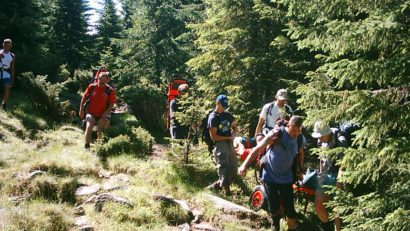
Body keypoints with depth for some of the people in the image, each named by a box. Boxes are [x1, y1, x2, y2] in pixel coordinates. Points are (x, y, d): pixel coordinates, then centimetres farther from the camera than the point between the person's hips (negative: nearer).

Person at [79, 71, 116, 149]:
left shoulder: (110, 90, -8)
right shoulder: (92, 87, -7)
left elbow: (112, 103, -1)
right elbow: (84, 98, 4)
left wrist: (106, 112, -15)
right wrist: (81, 110, 3)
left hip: (102, 115, 1)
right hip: (90, 113, -1)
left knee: (100, 132, 10)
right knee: (89, 127, -24)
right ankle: (86, 146, -17)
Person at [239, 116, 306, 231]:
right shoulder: (276, 134, -18)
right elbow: (258, 149, -20)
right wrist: (245, 165, -28)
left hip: (286, 178, 2)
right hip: (270, 176, -2)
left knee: (289, 208, -1)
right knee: (273, 207, 6)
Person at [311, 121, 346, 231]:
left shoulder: (340, 142, -18)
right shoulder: (321, 141, 2)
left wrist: (339, 183, -28)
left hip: (337, 175, -6)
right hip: (324, 175, 6)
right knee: (318, 203, 4)